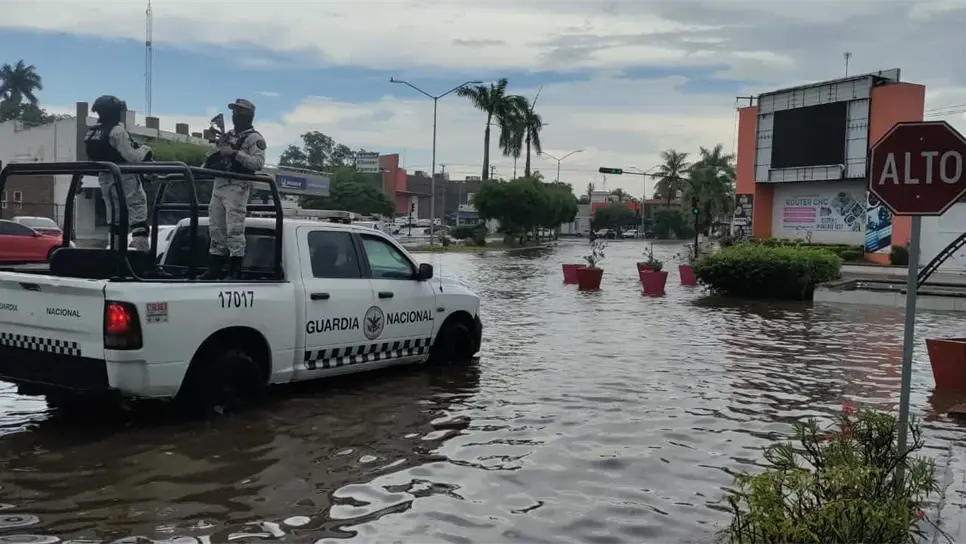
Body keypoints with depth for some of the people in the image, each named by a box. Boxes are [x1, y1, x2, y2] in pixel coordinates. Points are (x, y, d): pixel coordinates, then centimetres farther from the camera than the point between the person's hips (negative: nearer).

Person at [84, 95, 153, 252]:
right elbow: (130, 155, -19)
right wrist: (145, 150, -1)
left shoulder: (91, 133, 12)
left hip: (105, 179, 8)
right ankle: (142, 250, -18)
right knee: (138, 214, -8)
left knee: (115, 217, 15)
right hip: (124, 178, -8)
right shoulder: (117, 130, -15)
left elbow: (96, 158, 17)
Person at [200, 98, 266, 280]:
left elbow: (259, 162, -18)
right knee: (215, 229, 10)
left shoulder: (254, 138, -4)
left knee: (234, 230, -11)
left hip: (237, 188, -8)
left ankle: (235, 270, -7)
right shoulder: (228, 135, 21)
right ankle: (215, 269, 17)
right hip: (219, 185, 9)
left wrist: (235, 153, -22)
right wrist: (206, 165, 11)